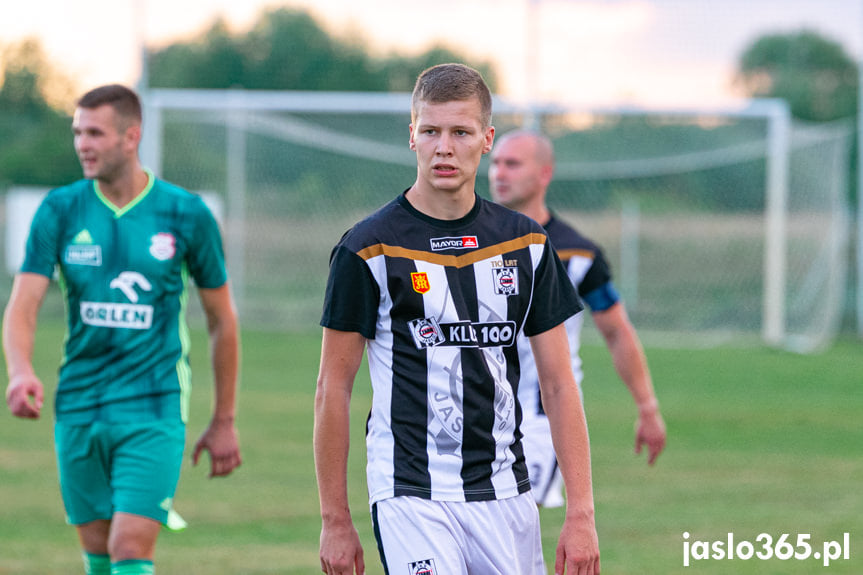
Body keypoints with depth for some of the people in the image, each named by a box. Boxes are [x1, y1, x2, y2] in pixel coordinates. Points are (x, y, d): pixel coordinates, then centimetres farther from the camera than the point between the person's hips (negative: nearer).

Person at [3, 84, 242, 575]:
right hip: (78, 407, 3)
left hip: (153, 410, -3)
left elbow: (222, 320, 7)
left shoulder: (187, 215, -3)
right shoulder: (60, 211, 1)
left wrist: (225, 420, 9)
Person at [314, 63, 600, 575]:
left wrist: (581, 513, -1)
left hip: (506, 493, 4)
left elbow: (559, 384, 7)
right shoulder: (369, 249, -4)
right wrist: (335, 520, -2)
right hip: (411, 494, -4)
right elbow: (334, 389, 0)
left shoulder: (527, 243, 7)